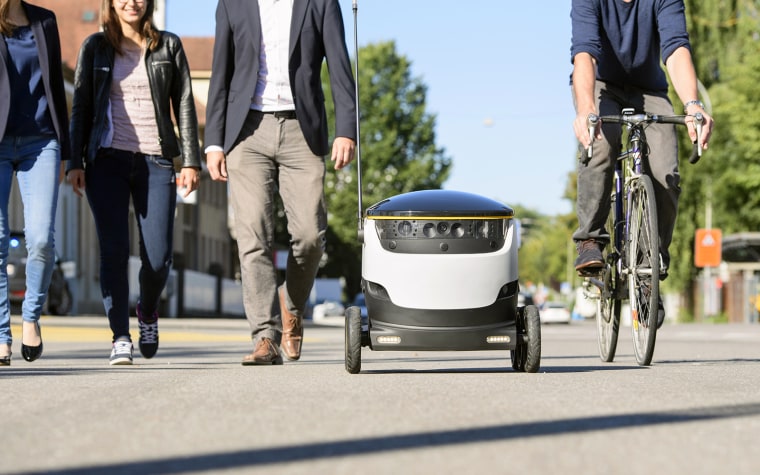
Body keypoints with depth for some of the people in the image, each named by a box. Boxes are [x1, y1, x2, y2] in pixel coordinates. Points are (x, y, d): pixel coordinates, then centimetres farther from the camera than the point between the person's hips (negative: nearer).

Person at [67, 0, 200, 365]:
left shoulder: (168, 46, 10)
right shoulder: (95, 47, 10)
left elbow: (184, 105, 8)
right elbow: (81, 107, 9)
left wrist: (191, 160, 0)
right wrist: (75, 162, 1)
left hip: (156, 160, 0)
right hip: (108, 160, 0)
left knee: (158, 256, -6)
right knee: (114, 251, -9)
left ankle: (147, 311, 25)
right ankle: (120, 338, -3)